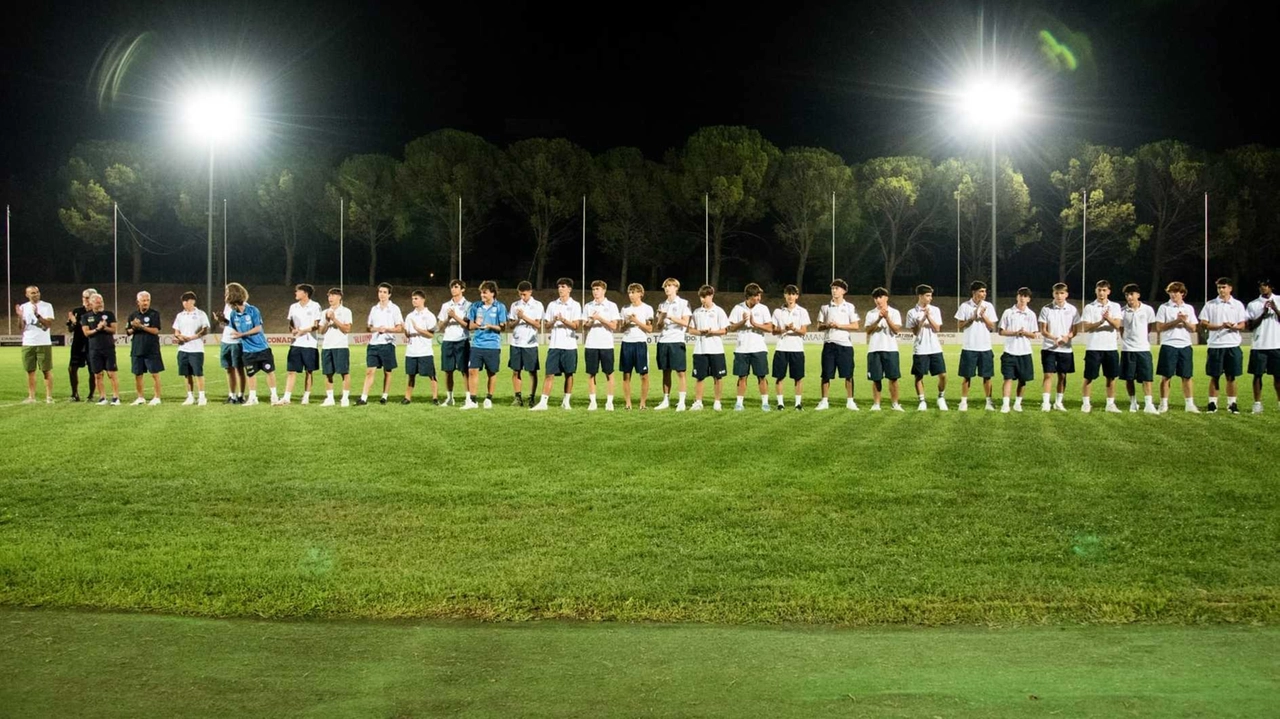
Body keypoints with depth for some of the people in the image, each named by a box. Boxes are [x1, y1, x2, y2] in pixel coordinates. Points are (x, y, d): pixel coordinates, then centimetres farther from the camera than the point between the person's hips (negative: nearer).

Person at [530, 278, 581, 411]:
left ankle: (566, 401, 16)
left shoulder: (575, 305, 1)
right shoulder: (552, 305, 10)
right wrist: (553, 321, -10)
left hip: (569, 345, -2)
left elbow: (576, 326, -5)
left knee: (568, 374, 5)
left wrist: (563, 320, -18)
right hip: (554, 344, 2)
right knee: (549, 374, -3)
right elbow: (546, 324, 10)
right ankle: (543, 402, -5)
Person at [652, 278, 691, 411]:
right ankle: (666, 400, 13)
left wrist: (670, 317, -14)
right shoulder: (662, 305, 16)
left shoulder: (683, 303, 1)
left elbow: (685, 322, -7)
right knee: (666, 371, 8)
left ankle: (681, 402, -5)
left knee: (680, 372, -5)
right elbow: (658, 325, 14)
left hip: (677, 341, -5)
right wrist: (661, 317, -7)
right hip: (663, 341, 5)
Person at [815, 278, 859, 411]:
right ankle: (824, 401, 7)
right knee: (826, 375, 1)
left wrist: (839, 325, -11)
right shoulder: (825, 307, 10)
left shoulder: (849, 307, 5)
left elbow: (855, 326, -1)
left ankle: (850, 401, 7)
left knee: (848, 375, -1)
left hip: (845, 344, -1)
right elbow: (819, 327, 10)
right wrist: (827, 326, -12)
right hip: (829, 344, 1)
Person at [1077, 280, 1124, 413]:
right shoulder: (1089, 307, 2)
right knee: (1089, 377, 0)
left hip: (1111, 347, 2)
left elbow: (1117, 325, -6)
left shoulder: (1115, 306, 7)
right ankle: (1086, 403, 8)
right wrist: (1101, 322, -20)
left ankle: (1110, 404, 12)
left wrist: (1109, 318, -27)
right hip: (1093, 347, -2)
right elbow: (1085, 328, -6)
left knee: (1111, 377, 5)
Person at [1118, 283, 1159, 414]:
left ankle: (1148, 404, -3)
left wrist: (1140, 338, 6)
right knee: (1129, 378, 5)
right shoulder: (1122, 312, 0)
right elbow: (1121, 330, 7)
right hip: (1127, 349, 1)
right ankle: (1133, 403, 17)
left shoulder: (1148, 310, 0)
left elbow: (1149, 328, 10)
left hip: (1143, 348, -1)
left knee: (1147, 378, -4)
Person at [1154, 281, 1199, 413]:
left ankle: (1190, 404, 9)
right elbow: (1159, 328, -5)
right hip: (1169, 345, -2)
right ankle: (1164, 404, 4)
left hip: (1185, 345, 2)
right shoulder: (1164, 308, 2)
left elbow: (1193, 328, 8)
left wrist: (1184, 321, -11)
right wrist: (1176, 321, -12)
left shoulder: (1189, 308, 10)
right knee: (1166, 376, -1)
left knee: (1187, 376, 4)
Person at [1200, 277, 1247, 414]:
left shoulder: (1238, 305, 7)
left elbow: (1243, 325, 5)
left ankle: (1232, 403, 10)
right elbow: (1204, 324, 0)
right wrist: (1220, 326, -14)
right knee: (1214, 376, 1)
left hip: (1233, 345, 1)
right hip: (1215, 346, -1)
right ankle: (1212, 403, 7)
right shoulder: (1210, 305, 4)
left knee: (1231, 376, 3)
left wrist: (1233, 327, -17)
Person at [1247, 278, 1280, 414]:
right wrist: (1263, 314, -12)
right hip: (1259, 346, 0)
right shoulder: (1253, 304, 6)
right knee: (1258, 375, -1)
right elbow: (1250, 326, 1)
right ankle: (1257, 404, 3)